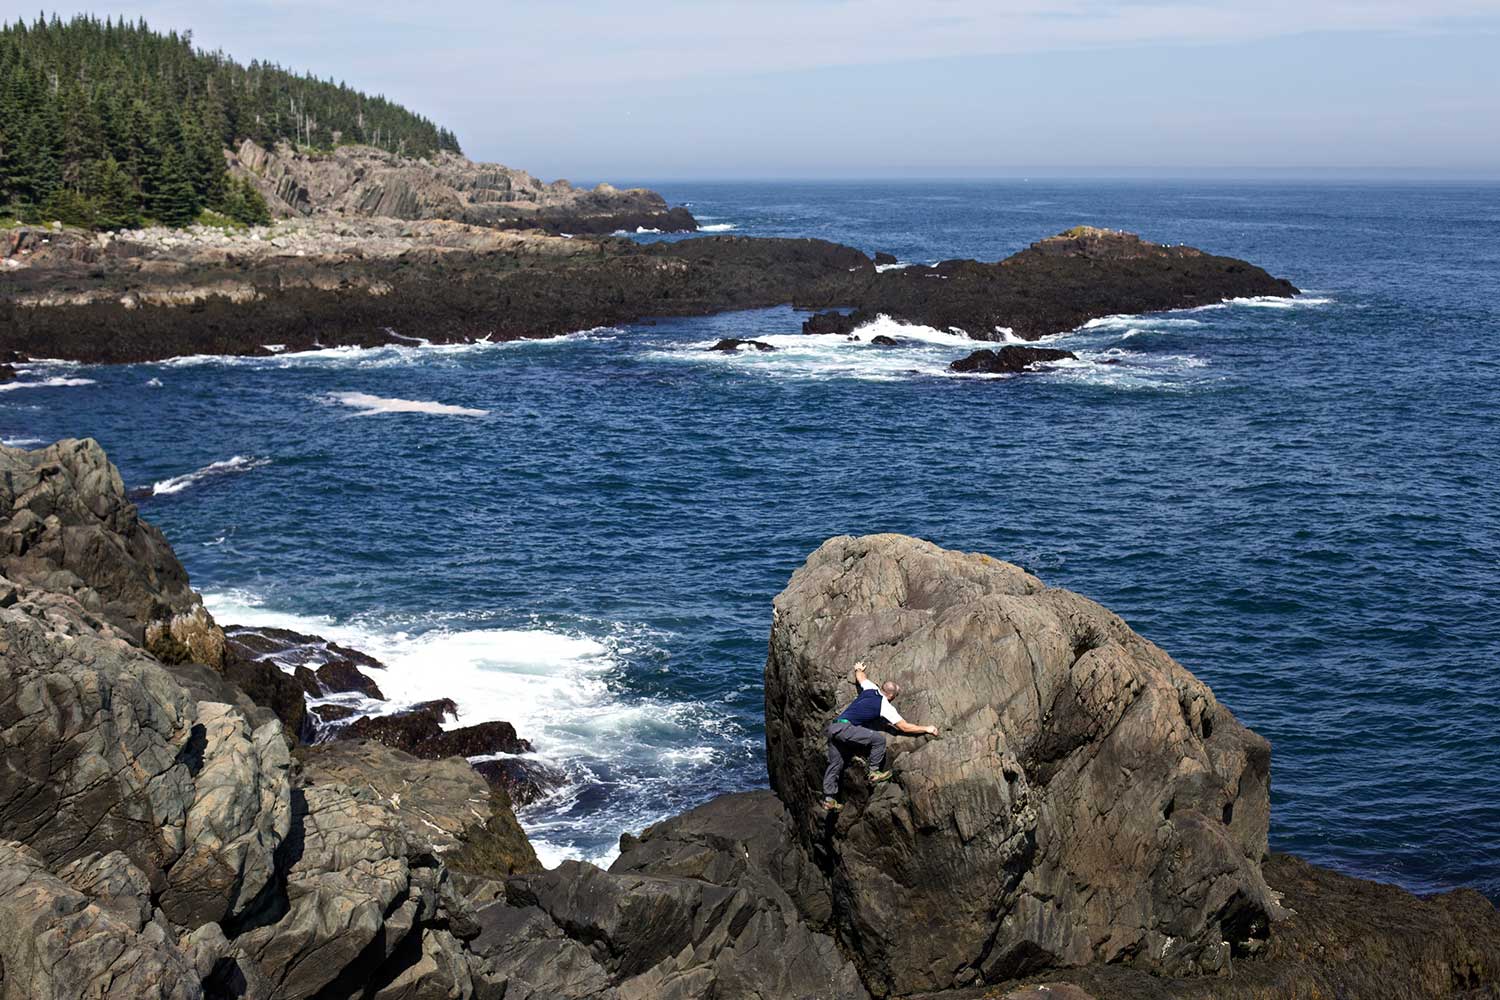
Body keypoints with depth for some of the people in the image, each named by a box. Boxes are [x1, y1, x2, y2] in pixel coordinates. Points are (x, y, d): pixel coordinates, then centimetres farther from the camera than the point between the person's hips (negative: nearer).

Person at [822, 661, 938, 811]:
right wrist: (926, 729, 9)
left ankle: (829, 799, 15)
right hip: (845, 728, -8)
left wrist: (859, 669, 59)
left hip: (833, 728, 8)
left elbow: (860, 677, 36)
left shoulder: (871, 688, 14)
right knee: (878, 738, -7)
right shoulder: (886, 707, -4)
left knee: (835, 764, 13)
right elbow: (905, 727, -1)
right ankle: (875, 772, 2)